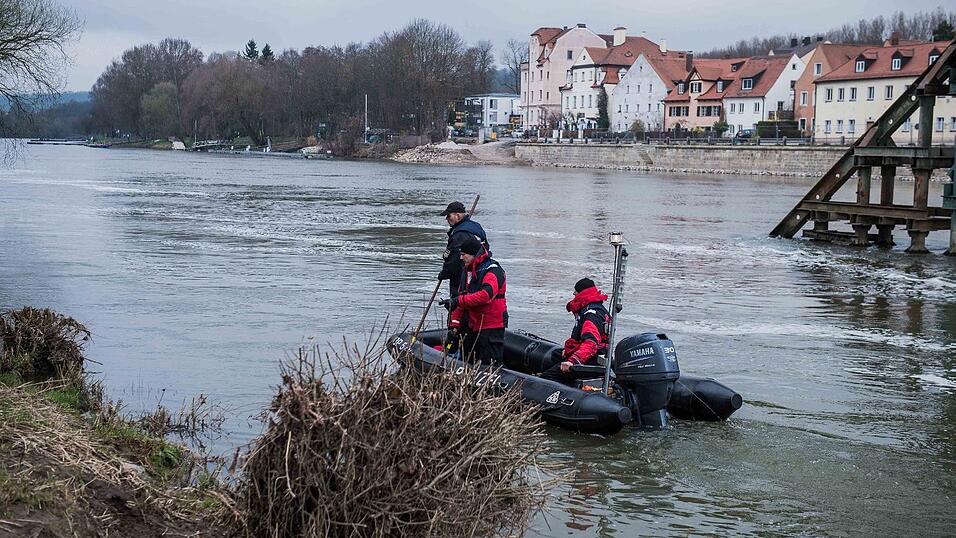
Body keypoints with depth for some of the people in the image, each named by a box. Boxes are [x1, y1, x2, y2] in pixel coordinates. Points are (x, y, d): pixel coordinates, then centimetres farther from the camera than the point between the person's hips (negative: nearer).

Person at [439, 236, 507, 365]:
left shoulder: (493, 272, -14)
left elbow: (485, 295, -30)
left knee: (490, 364, -9)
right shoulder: (468, 271, 16)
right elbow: (462, 299, 16)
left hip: (491, 327, -9)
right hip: (472, 327, 9)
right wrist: (454, 323, 6)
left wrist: (458, 301, -30)